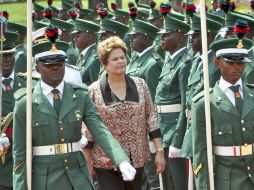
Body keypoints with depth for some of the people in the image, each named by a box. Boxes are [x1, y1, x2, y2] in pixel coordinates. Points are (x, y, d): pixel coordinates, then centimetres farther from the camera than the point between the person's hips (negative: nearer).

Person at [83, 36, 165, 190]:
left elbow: (151, 119, 4)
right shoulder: (94, 91, -4)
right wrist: (87, 163, -2)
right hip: (106, 162, -3)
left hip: (137, 160, 3)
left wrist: (160, 151, -1)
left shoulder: (140, 85, 4)